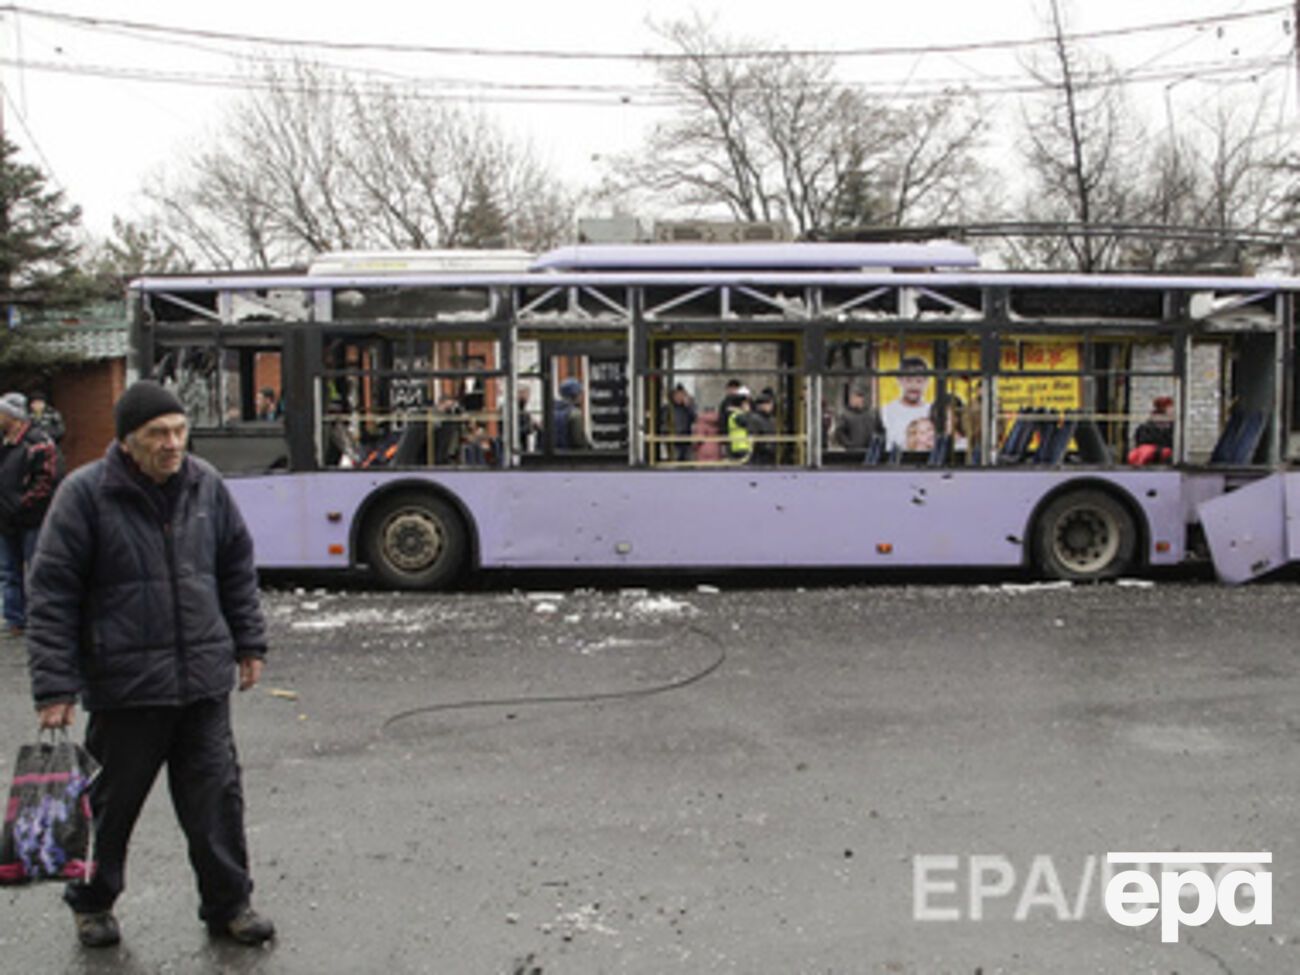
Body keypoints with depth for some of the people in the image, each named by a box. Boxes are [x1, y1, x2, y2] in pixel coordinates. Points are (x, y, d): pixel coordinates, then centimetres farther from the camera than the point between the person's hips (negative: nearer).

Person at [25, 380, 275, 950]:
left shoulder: (206, 485, 3)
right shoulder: (85, 494, -10)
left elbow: (238, 570, 14)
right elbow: (53, 595, -8)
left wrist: (249, 643, 14)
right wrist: (54, 688, -11)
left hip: (204, 679, 3)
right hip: (125, 685, -3)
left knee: (217, 796, 9)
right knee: (112, 801, 13)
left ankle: (228, 906, 24)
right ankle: (92, 903, 37)